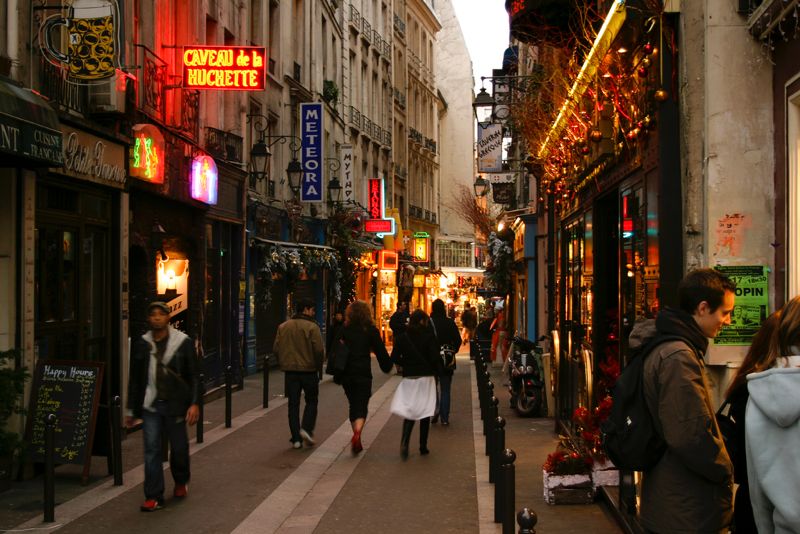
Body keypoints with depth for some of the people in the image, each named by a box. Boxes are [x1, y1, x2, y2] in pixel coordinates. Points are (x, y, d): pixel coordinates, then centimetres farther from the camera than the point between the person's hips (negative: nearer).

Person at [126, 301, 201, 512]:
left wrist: (194, 404, -10)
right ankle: (154, 497, 4)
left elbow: (193, 376, 0)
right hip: (150, 406, 2)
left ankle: (181, 482, 38)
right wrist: (131, 410, 12)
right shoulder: (141, 345, 5)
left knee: (179, 447, 10)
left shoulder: (183, 342, -2)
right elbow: (134, 379, 12)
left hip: (175, 405, -1)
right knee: (151, 449, -2)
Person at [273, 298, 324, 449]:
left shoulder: (283, 327, 6)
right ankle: (306, 428, -6)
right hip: (308, 369, -4)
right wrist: (319, 368, -2)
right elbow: (319, 350, -14)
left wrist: (283, 364, 15)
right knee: (311, 401, 13)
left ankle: (296, 438, 5)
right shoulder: (312, 327, -9)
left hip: (290, 370, 4)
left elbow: (276, 348, 5)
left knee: (293, 404, 7)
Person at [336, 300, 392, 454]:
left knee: (353, 405, 16)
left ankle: (357, 440, 21)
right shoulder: (371, 330, -2)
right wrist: (387, 366, 18)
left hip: (346, 375, 3)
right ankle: (357, 434, -28)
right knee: (361, 407, -2)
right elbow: (380, 350, 1)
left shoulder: (344, 330, 3)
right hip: (363, 374, -3)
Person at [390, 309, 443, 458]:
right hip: (426, 378, -2)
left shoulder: (402, 338, 0)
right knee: (425, 412, 10)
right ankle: (423, 446, 14)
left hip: (409, 378, 2)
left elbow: (395, 358, -1)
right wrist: (438, 372, 2)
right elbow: (435, 358, -13)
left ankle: (404, 442, -16)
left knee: (409, 411, 7)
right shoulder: (429, 337, -9)